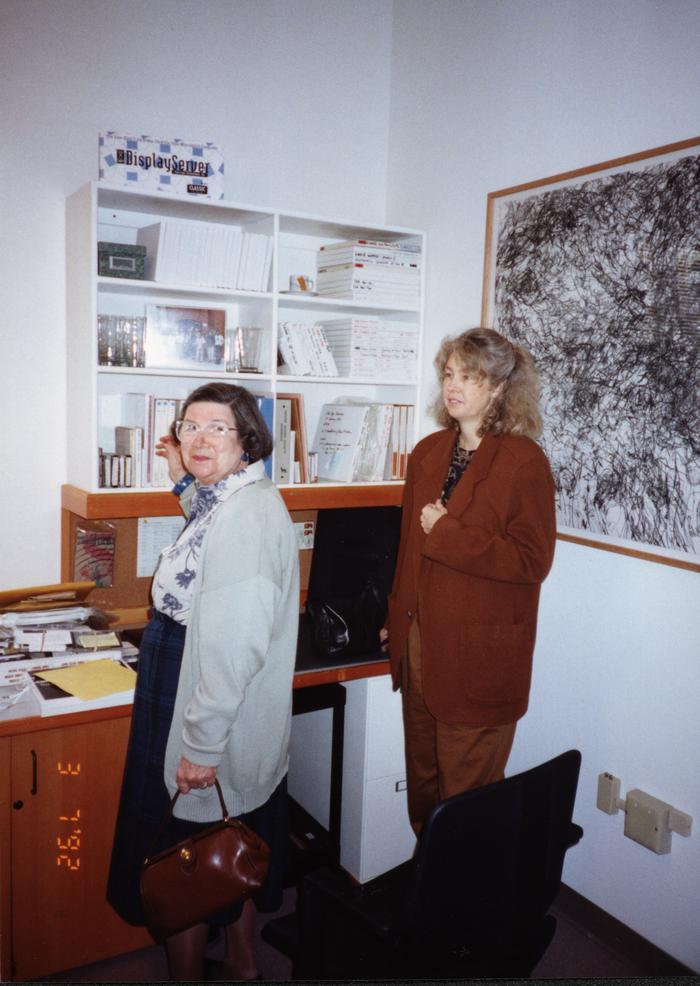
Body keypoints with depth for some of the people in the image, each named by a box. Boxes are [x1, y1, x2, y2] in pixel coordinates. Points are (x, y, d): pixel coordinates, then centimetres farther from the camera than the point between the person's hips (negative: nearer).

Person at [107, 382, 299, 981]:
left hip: (215, 716, -10)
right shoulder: (233, 500, 5)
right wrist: (185, 482, 16)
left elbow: (237, 645, -29)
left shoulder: (246, 516, -26)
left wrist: (203, 743, -24)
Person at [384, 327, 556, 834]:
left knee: (466, 796, 7)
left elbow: (532, 560, -16)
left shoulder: (524, 460, -11)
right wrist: (397, 619, 18)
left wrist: (447, 533, -18)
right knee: (422, 783, 19)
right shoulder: (429, 452, 9)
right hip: (420, 641, 6)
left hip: (479, 655, -6)